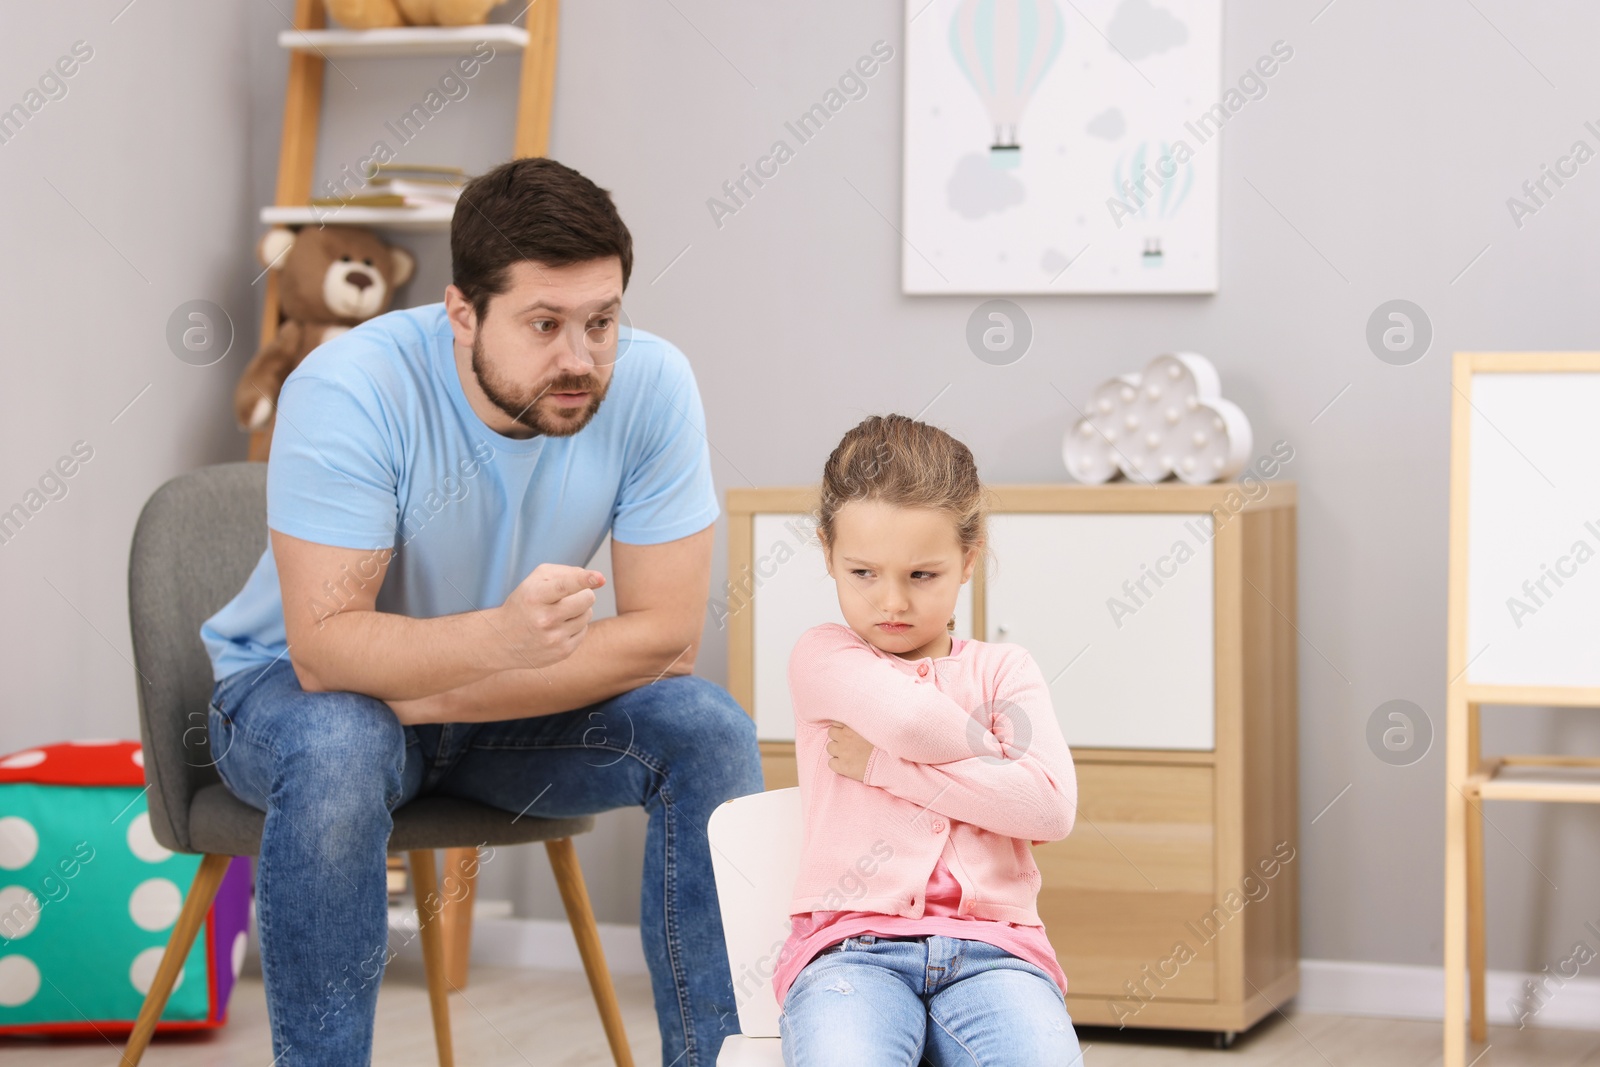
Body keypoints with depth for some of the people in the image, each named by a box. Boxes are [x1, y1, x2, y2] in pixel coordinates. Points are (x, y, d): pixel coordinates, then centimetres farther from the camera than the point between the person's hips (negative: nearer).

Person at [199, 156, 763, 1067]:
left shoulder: (650, 384, -20)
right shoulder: (352, 390, -29)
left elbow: (666, 636, -20)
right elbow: (324, 646, -34)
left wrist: (443, 696, -25)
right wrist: (500, 635, -52)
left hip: (512, 709, 3)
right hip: (297, 688, -3)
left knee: (711, 733, -21)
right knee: (339, 751, -37)